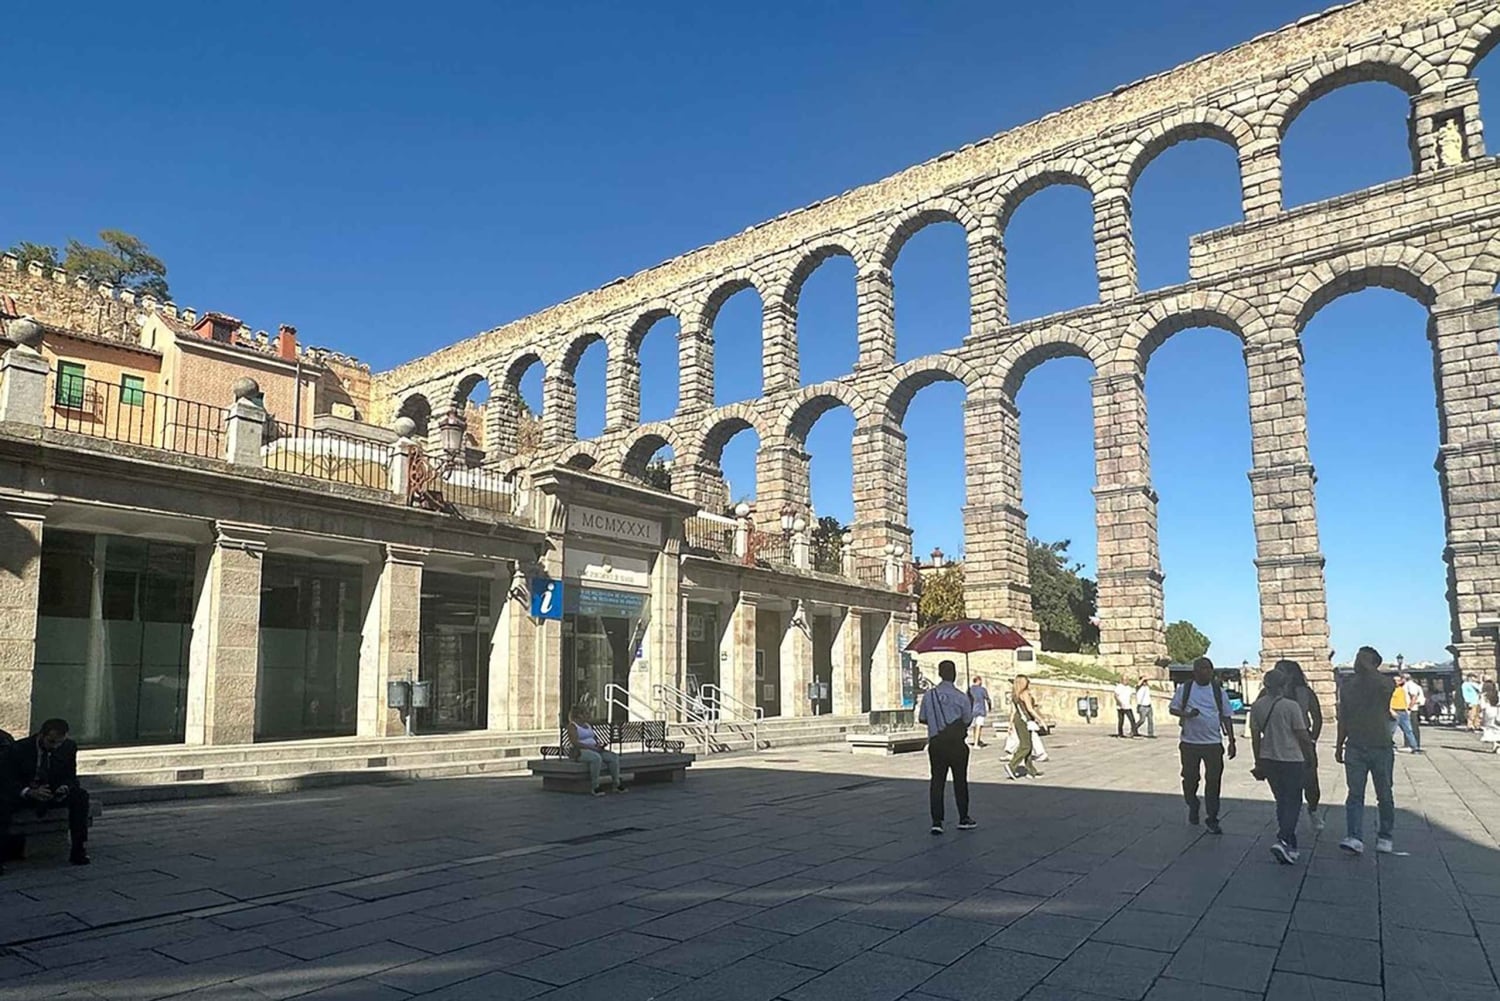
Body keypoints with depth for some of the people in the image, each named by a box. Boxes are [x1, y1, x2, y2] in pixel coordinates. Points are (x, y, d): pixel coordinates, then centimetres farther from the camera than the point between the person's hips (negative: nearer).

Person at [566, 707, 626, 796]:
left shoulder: (588, 725, 21)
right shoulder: (572, 726, -5)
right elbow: (575, 743, -17)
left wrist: (600, 745, -2)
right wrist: (592, 747, -22)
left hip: (595, 750, 8)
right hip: (581, 752, -8)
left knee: (614, 757, -15)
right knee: (597, 758, -39)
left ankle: (617, 784, -12)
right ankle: (594, 787, -30)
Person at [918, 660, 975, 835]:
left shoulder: (929, 695, -2)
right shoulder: (961, 697, -10)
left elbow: (921, 718, 3)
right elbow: (967, 720, -4)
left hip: (935, 743, 2)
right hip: (956, 743, -2)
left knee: (937, 781, 5)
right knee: (960, 781, 11)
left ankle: (936, 821, 0)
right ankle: (963, 819, 22)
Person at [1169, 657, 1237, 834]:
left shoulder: (1218, 691, 4)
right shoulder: (1185, 689, 0)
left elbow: (1226, 717, 8)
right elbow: (1172, 709, 3)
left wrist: (1231, 741, 5)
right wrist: (1186, 714, -18)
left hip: (1213, 743, 0)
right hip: (1190, 742, 0)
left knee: (1214, 781, -2)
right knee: (1190, 779, 10)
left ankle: (1212, 819, 6)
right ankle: (1193, 808, 34)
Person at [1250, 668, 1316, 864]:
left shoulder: (1257, 706, 1)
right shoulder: (1291, 706, -13)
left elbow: (1255, 737, 6)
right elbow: (1303, 736, -8)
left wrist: (1259, 762, 15)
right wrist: (1309, 753, 11)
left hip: (1268, 760, 5)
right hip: (1291, 759, -5)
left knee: (1282, 802, 17)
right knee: (1293, 802, 2)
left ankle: (1290, 845, 22)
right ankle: (1283, 841, -14)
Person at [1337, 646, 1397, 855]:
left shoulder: (1384, 684, -6)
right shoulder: (1347, 687, 7)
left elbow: (1387, 685, -34)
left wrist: (1367, 667, -24)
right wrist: (1339, 745, 13)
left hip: (1382, 748, -3)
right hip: (1355, 748, 3)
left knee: (1384, 796, 10)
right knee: (1355, 795, -5)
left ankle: (1384, 837, 24)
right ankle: (1355, 839, -10)